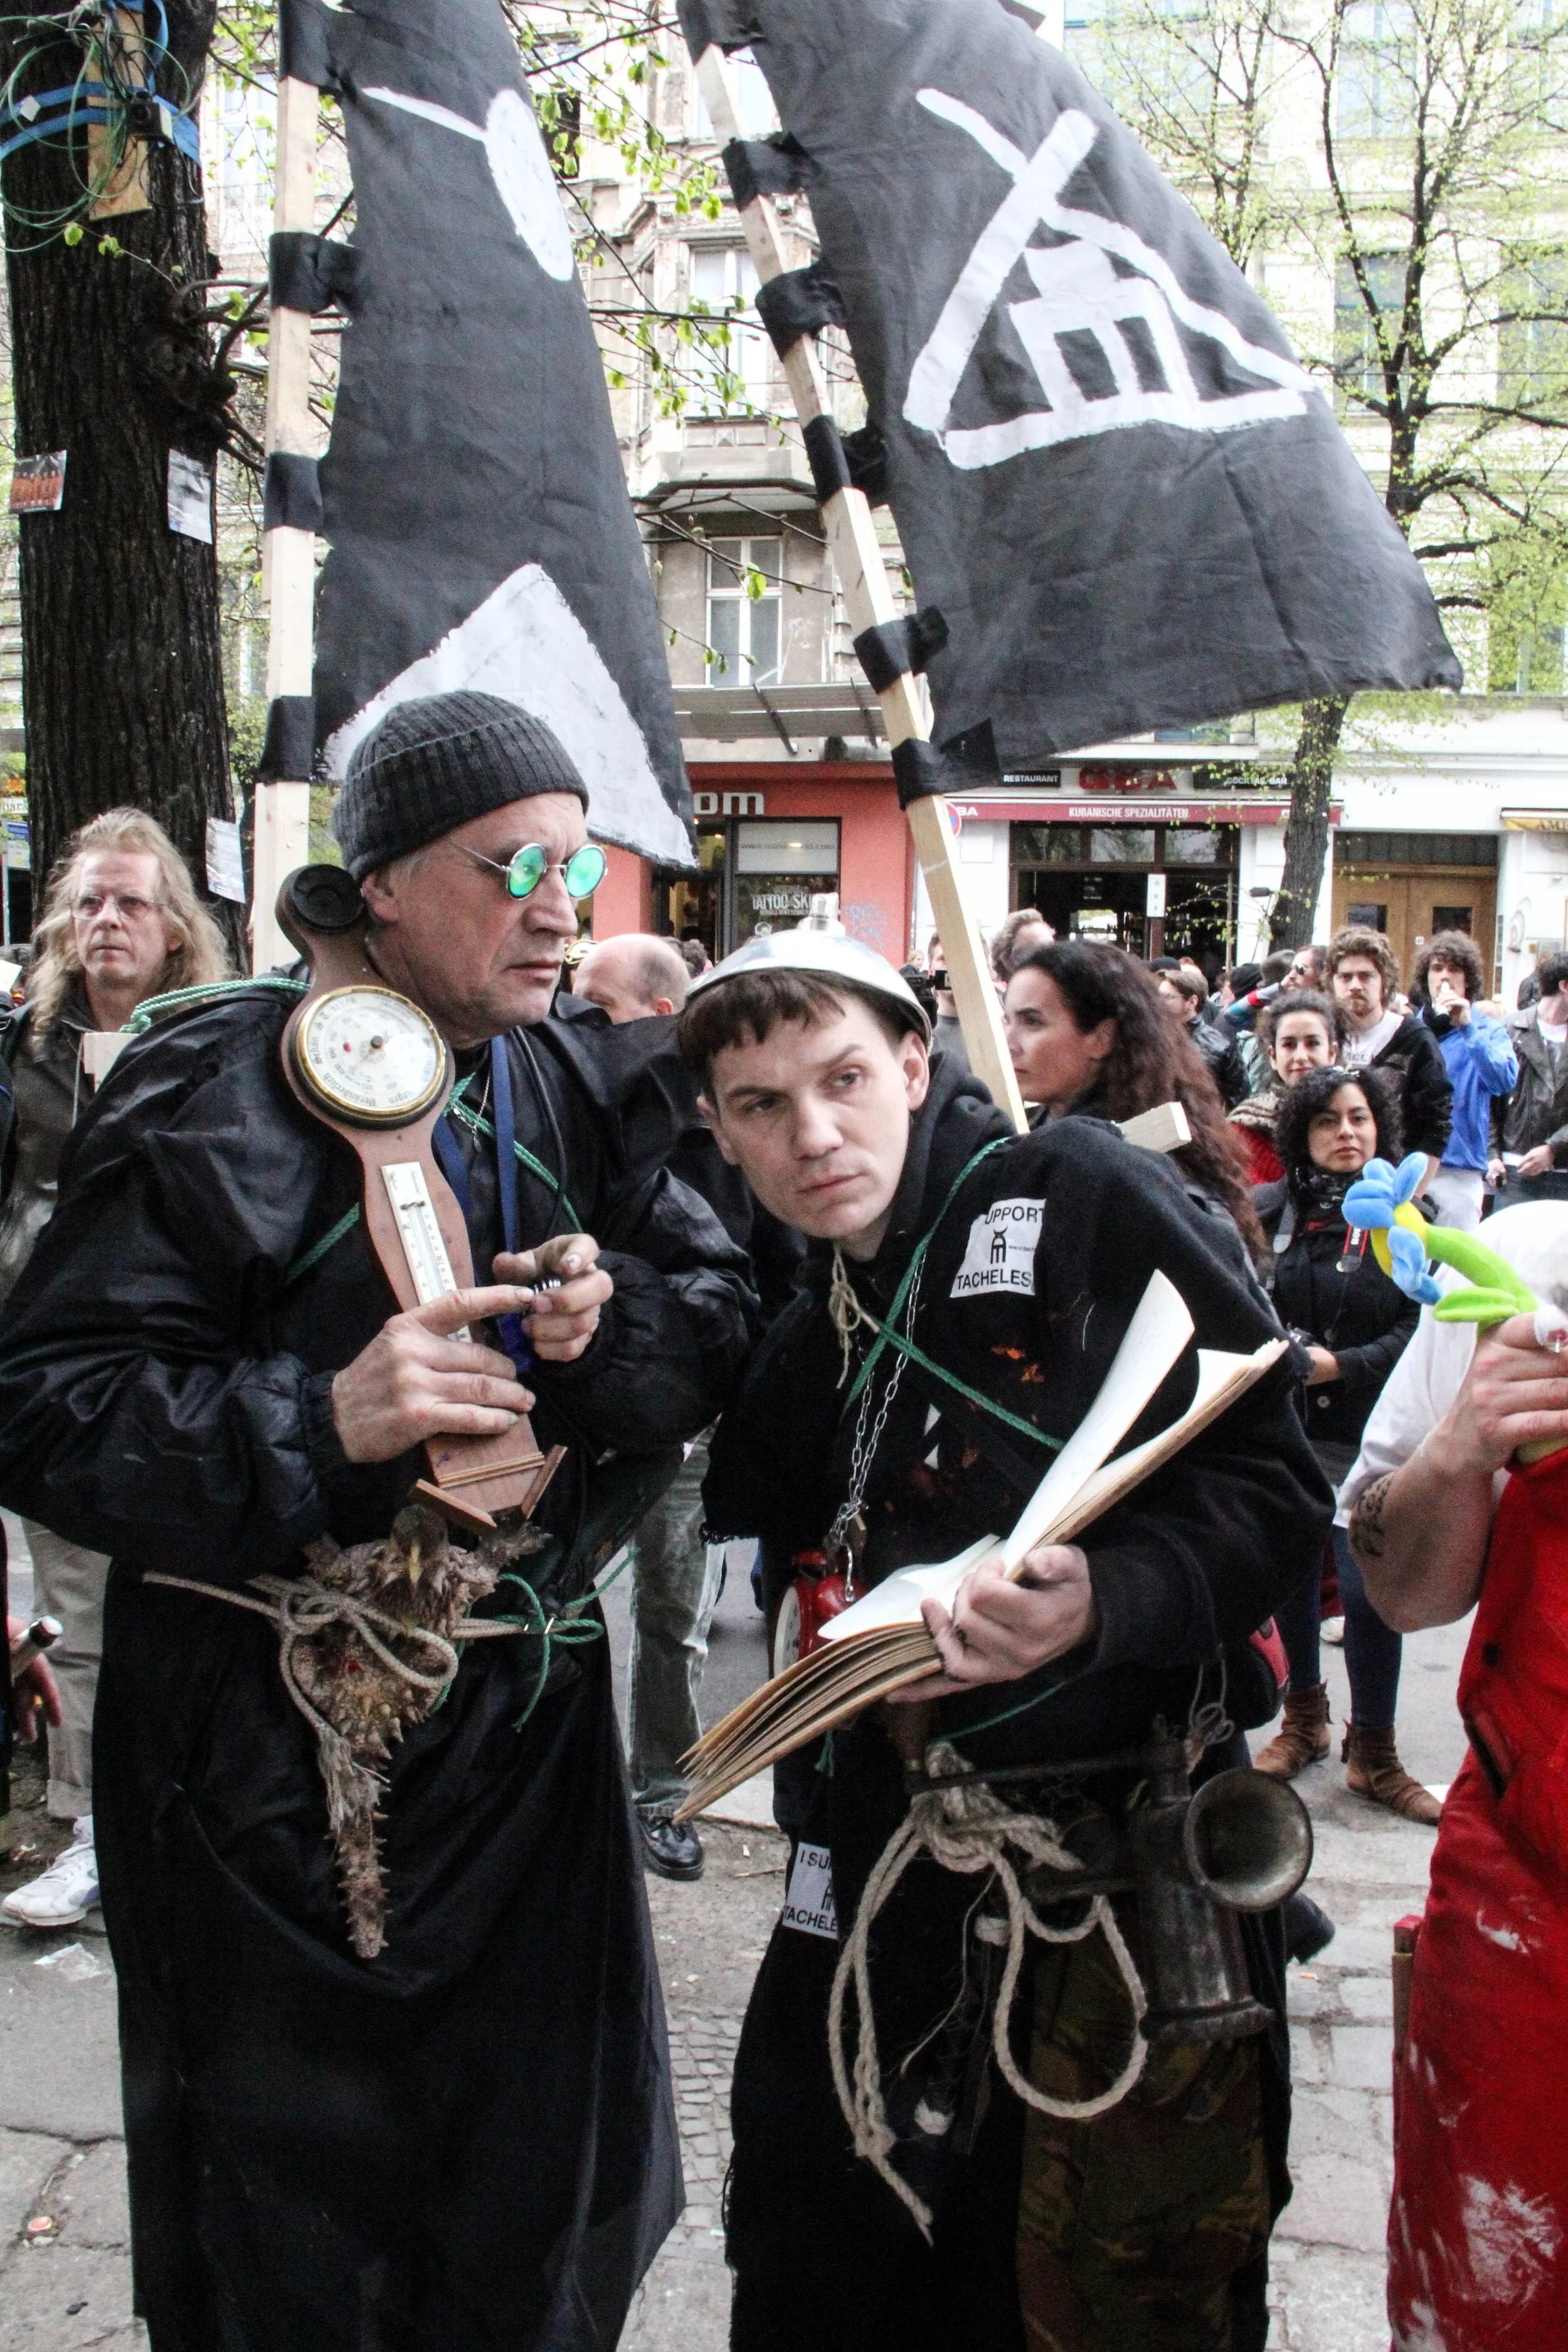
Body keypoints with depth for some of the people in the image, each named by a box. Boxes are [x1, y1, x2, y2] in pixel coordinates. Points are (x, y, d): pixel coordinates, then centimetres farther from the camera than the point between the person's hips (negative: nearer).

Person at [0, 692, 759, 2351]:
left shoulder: (575, 1081, 5)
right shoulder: (219, 1092, -13)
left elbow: (724, 1306, 8)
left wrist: (617, 1313, -14)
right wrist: (315, 1420, -29)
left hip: (527, 1722, 6)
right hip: (279, 1763, -5)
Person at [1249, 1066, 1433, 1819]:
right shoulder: (1267, 1211, 1)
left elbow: (1422, 1327, -7)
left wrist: (1343, 1365, -17)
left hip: (1367, 1437, -2)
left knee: (1368, 1588, -5)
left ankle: (1372, 1752, 14)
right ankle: (1303, 1719, 37)